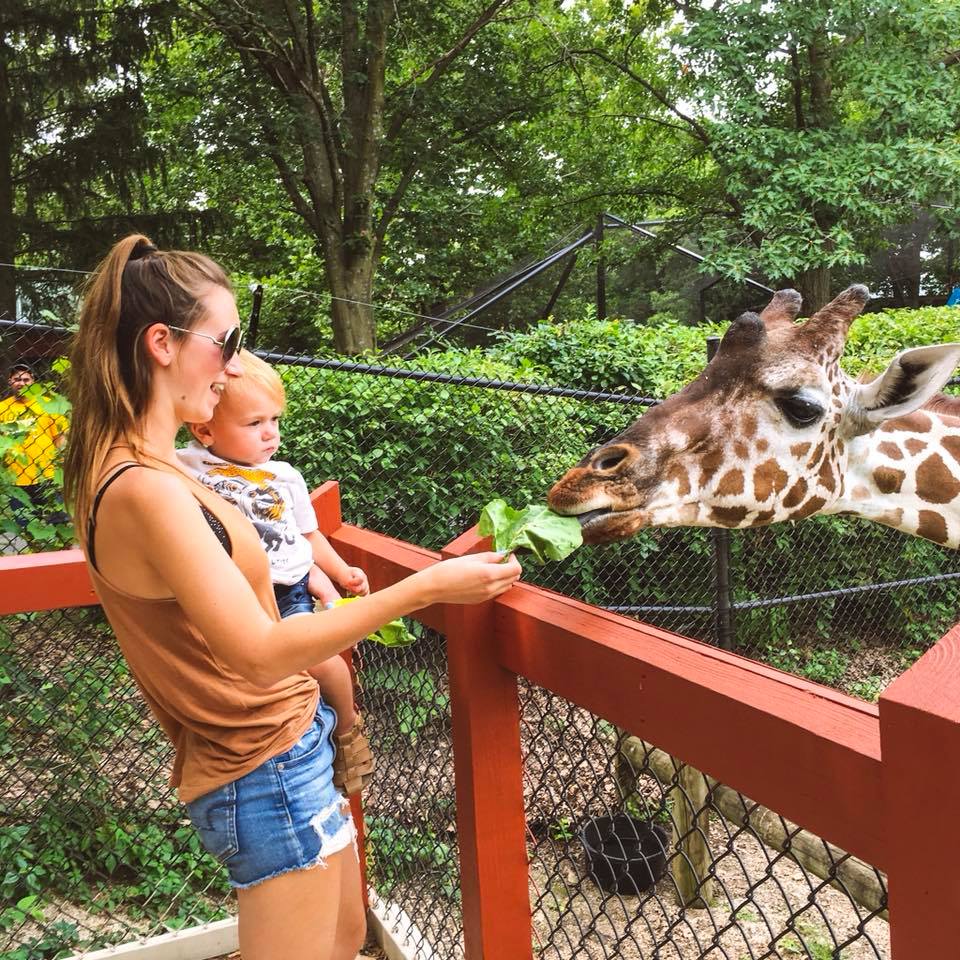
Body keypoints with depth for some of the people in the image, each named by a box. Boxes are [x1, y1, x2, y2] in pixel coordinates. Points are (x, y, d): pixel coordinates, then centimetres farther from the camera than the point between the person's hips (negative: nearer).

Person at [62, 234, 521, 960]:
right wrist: (424, 587, -23)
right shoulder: (145, 490, -26)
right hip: (267, 772, -9)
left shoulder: (143, 469, 4)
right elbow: (259, 653, -26)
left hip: (281, 745, 9)